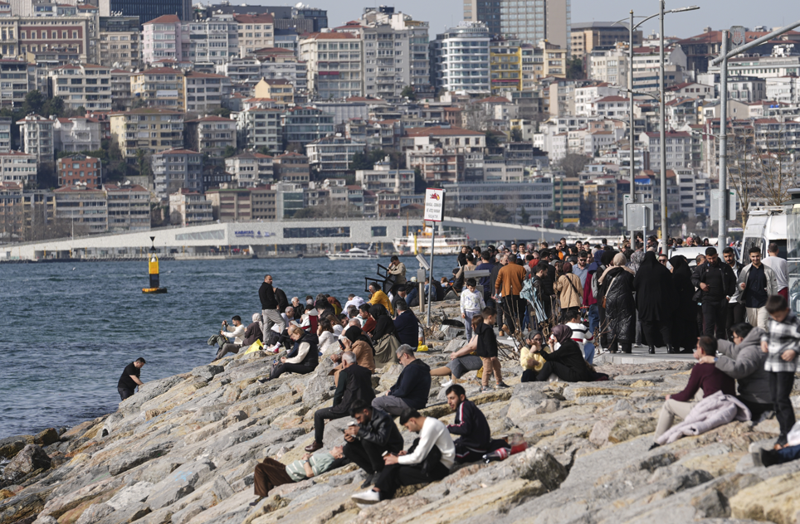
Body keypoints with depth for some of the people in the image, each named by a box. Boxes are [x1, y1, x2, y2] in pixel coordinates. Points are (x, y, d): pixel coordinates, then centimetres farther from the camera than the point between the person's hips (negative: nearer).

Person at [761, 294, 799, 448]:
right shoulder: (772, 321, 9)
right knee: (774, 399, 10)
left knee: (782, 398, -12)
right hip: (772, 365, 8)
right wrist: (764, 340, 6)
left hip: (786, 366, -8)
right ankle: (783, 432, 19)